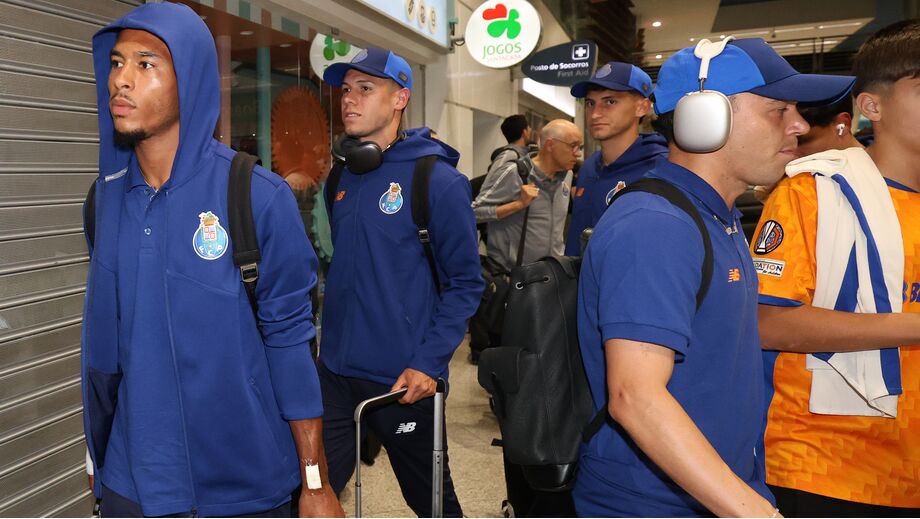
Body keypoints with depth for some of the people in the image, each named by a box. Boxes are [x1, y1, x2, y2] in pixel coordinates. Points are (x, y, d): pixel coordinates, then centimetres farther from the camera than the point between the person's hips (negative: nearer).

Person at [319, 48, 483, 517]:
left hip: (405, 381, -5)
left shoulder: (437, 179, -12)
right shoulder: (342, 176, 7)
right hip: (334, 372, 5)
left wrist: (429, 363, -18)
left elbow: (464, 282, -11)